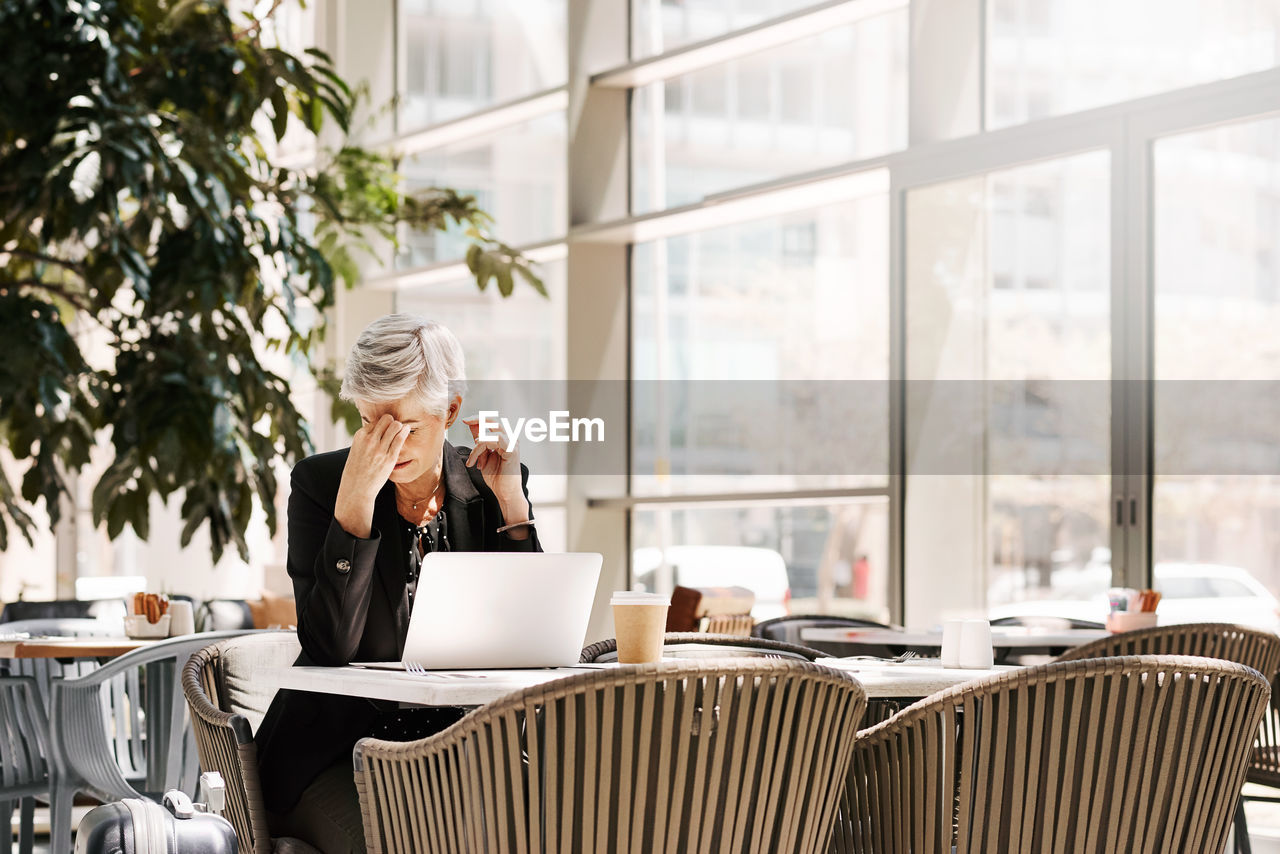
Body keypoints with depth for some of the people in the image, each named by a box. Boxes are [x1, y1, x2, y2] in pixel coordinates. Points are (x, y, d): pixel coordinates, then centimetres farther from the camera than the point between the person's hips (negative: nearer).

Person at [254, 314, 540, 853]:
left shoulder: (487, 488, 2)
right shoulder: (319, 482, -5)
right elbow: (329, 647, -17)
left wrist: (510, 499, -10)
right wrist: (356, 496, -23)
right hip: (335, 750, -2)